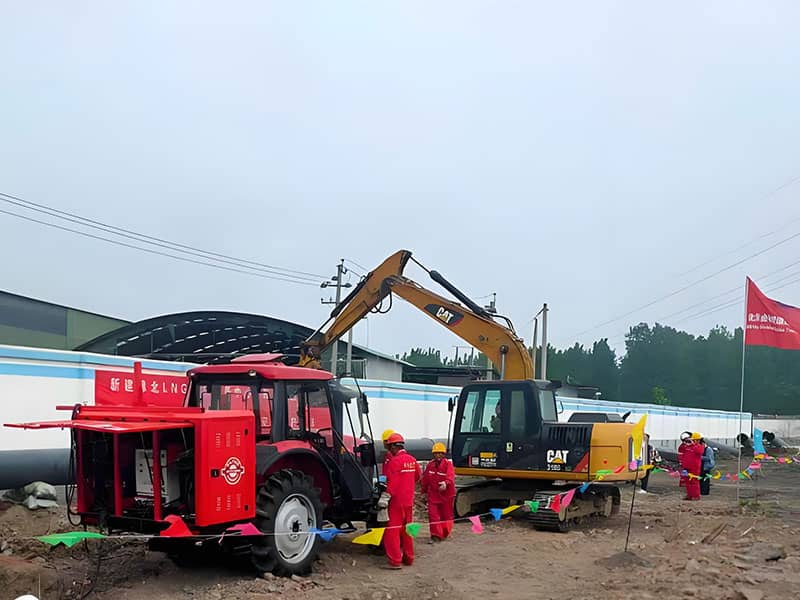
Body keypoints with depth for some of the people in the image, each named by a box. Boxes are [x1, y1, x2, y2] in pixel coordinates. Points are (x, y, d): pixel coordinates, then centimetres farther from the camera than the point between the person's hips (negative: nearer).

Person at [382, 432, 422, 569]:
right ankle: (409, 558, 25)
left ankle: (395, 561, -4)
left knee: (392, 530, -2)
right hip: (409, 500, 7)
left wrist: (385, 497, -18)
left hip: (396, 501, -7)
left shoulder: (395, 461, -17)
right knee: (407, 529, 17)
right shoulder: (412, 460, 6)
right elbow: (418, 476, 19)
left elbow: (392, 483, -21)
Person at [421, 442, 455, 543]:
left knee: (446, 515, 12)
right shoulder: (430, 465, 4)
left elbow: (450, 476, -27)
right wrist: (424, 491, 20)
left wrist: (446, 483, -47)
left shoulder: (448, 464, -10)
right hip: (433, 494, 2)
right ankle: (436, 535, 0)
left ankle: (445, 533, 32)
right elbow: (425, 479, 14)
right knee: (433, 514, -6)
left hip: (446, 494, -2)